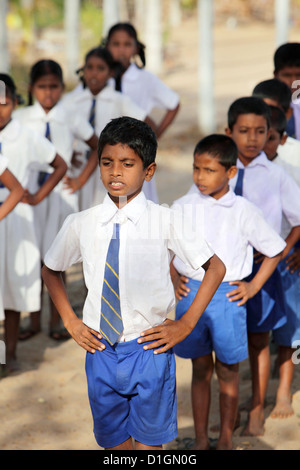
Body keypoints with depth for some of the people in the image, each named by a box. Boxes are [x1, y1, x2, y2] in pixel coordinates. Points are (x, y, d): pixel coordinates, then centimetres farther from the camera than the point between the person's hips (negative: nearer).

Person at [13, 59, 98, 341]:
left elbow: (97, 148, 12)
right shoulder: (21, 118, 1)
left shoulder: (71, 119, 0)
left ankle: (56, 322, 11)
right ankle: (34, 322, 15)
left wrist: (82, 178, 4)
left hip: (61, 193, -1)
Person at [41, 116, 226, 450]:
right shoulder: (81, 224, -1)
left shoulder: (166, 222, -9)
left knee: (148, 441, 9)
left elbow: (215, 268, -1)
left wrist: (186, 324, -5)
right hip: (100, 348, 3)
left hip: (148, 349, -3)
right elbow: (50, 270, 17)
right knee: (113, 441, 16)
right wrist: (70, 321, 8)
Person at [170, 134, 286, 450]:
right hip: (191, 294, 2)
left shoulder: (243, 212, -6)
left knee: (228, 371, 9)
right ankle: (200, 440, 21)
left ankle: (226, 439, 22)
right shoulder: (183, 207, 0)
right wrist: (173, 279, 5)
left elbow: (275, 250, 5)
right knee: (201, 370, 11)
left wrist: (253, 287, 1)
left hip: (227, 296, -1)